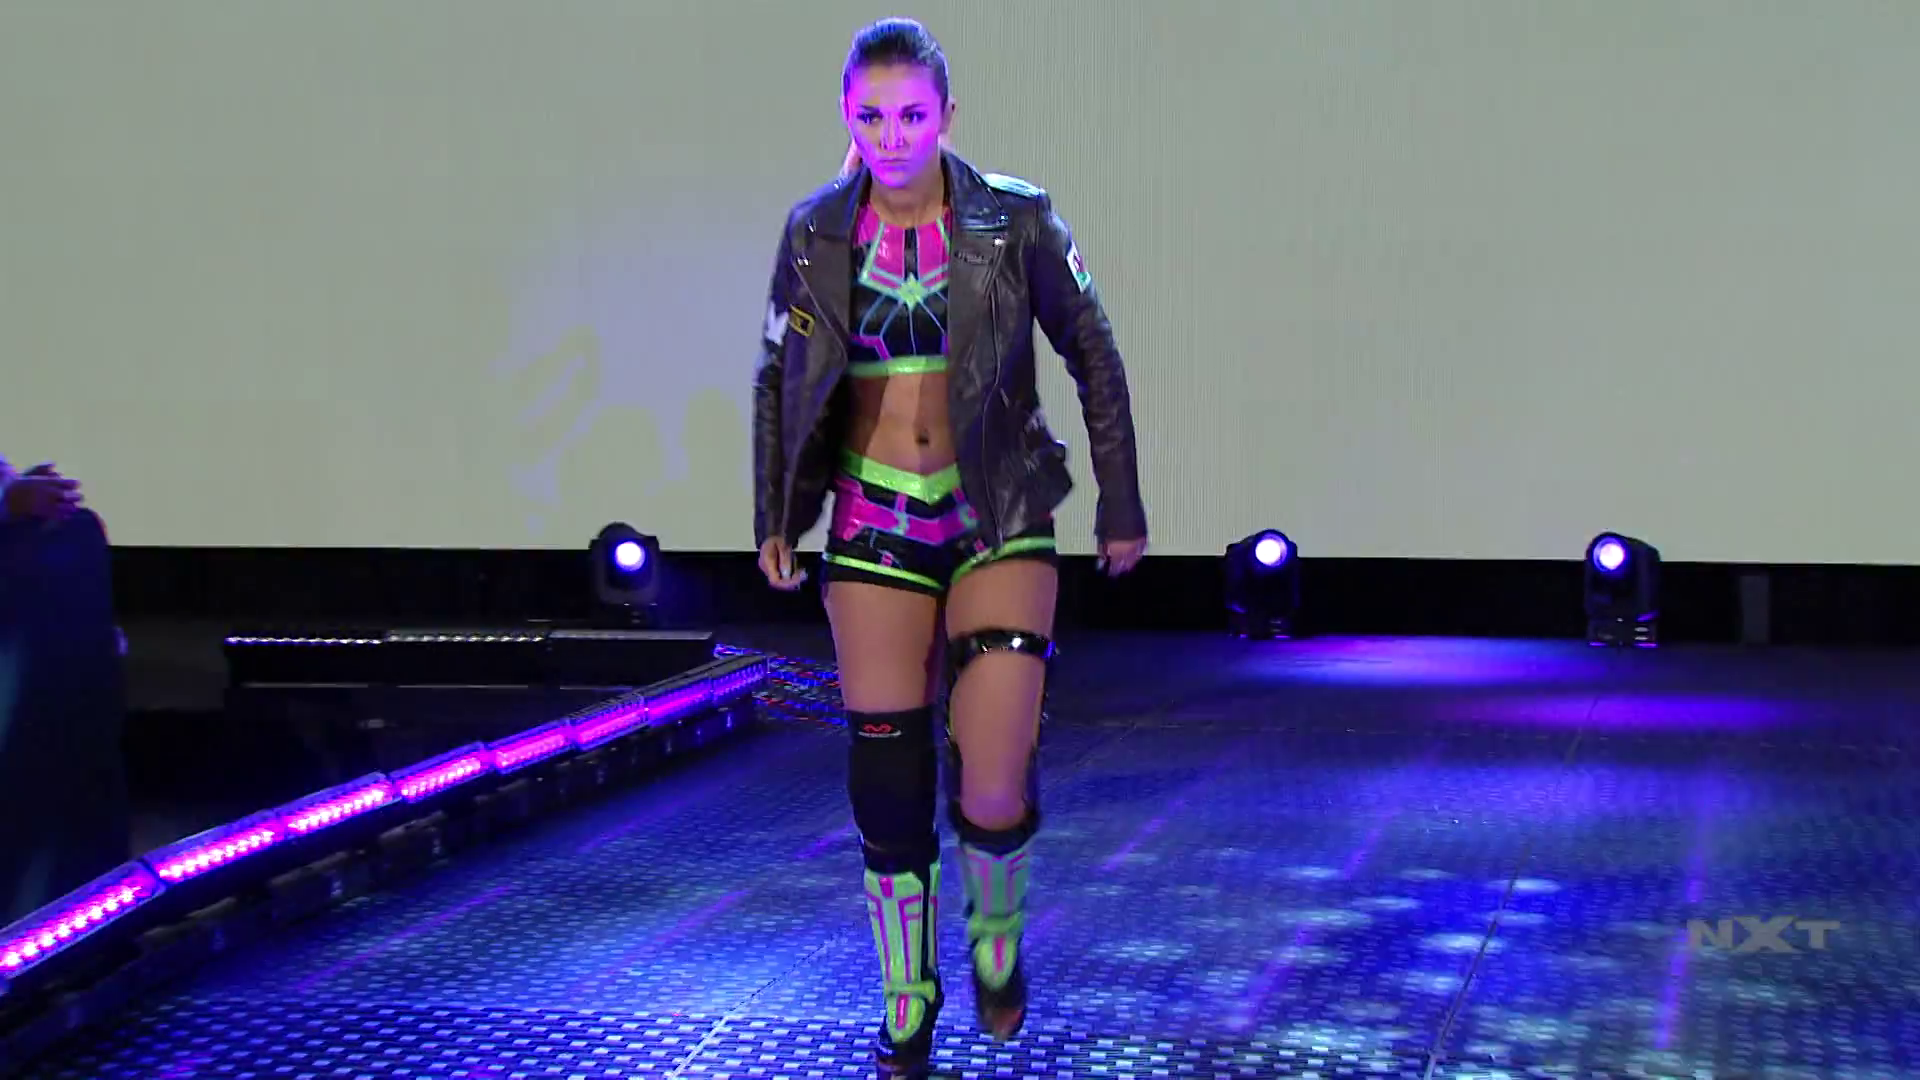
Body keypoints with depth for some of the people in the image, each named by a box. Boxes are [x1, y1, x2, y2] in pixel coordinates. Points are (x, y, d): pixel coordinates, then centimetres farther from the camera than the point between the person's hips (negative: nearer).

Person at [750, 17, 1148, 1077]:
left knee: (995, 792, -12)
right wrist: (773, 518, 12)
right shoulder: (816, 232, 1)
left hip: (997, 521, -2)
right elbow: (777, 378, 13)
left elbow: (1094, 360, 3)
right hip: (874, 524, 2)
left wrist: (1121, 508, 6)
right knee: (886, 785, 3)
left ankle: (996, 935, 23)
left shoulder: (1015, 222, -6)